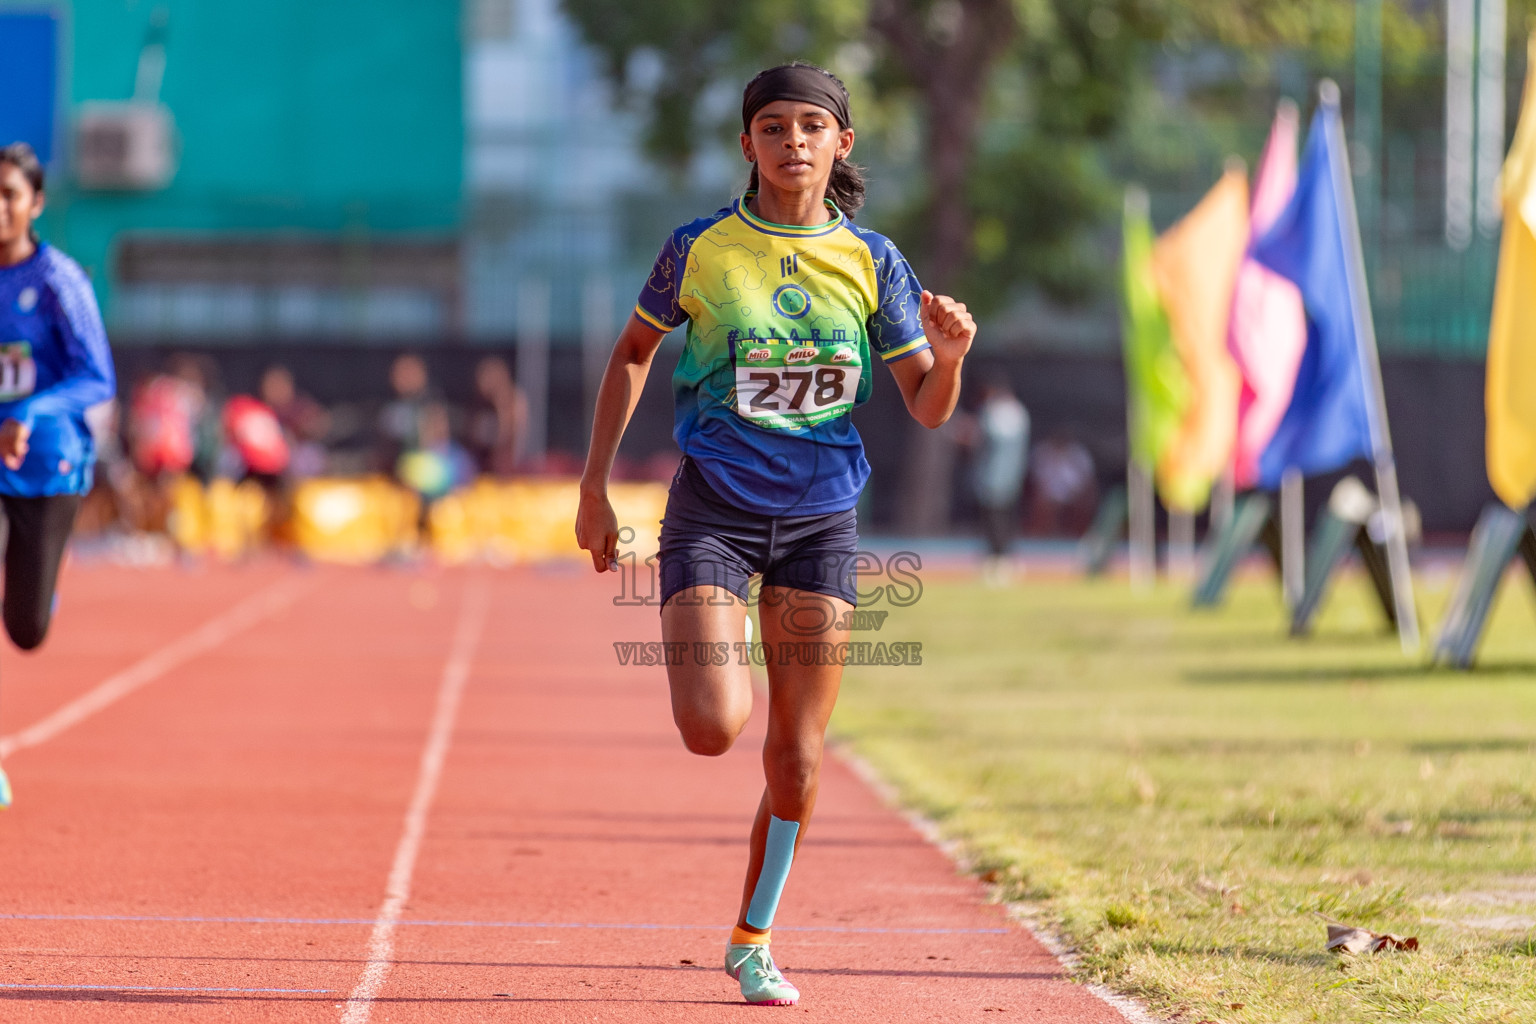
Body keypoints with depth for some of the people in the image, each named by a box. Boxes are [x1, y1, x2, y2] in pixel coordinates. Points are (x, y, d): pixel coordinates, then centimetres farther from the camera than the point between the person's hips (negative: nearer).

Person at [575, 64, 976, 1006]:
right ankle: (725, 643, 19)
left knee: (798, 757, 3)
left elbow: (928, 408, 4)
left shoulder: (869, 260, 1)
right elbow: (633, 353, 11)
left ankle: (753, 942, 22)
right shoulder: (700, 248, -3)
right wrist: (596, 488, 8)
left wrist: (950, 357, -20)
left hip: (819, 517, 2)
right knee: (713, 729, -19)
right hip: (713, 509, -2)